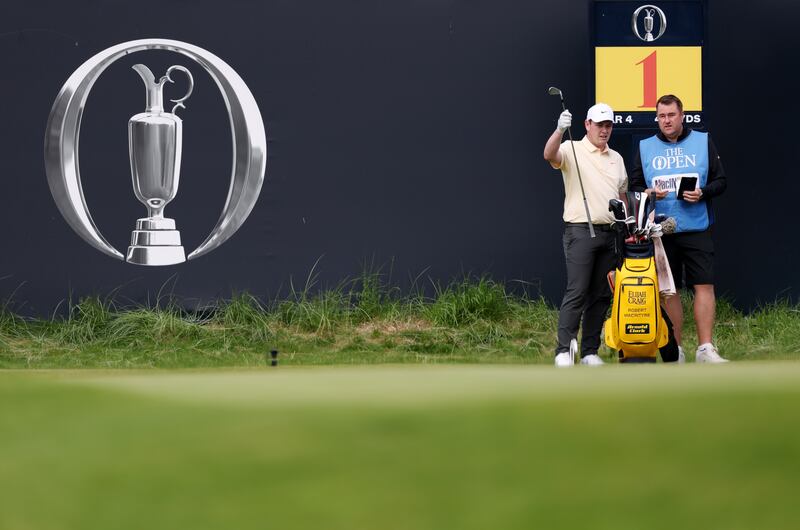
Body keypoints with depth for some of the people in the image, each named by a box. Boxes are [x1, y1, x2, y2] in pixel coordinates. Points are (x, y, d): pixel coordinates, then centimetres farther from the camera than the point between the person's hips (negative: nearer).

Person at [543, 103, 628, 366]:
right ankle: (564, 350, -11)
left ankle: (590, 351, 9)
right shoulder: (573, 150, -1)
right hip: (581, 231, -6)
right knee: (576, 292, -12)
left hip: (610, 234, 6)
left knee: (601, 295, 5)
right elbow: (550, 155, -23)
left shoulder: (616, 158, 19)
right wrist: (560, 130, -41)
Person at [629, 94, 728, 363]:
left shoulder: (703, 142, 9)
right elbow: (633, 186, 13)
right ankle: (675, 349, 9)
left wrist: (703, 193, -12)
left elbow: (720, 181, 8)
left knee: (704, 286, -9)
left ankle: (705, 348, -8)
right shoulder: (645, 147, 12)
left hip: (696, 228, -1)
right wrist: (647, 193, -9)